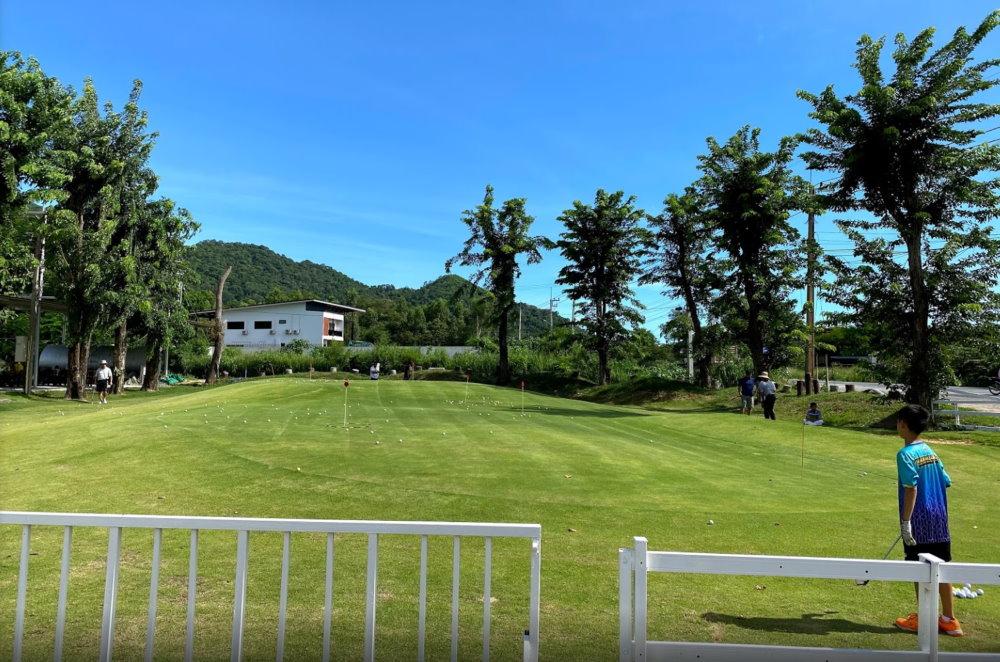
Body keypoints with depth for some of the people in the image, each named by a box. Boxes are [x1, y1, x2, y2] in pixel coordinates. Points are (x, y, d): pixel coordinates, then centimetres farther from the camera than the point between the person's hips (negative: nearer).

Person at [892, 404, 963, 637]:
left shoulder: (906, 454, -15)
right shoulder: (930, 451, 9)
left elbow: (911, 489, -19)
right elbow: (946, 483, 13)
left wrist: (905, 522, -17)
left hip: (919, 521, -7)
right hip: (939, 520, 7)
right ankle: (949, 620, 21)